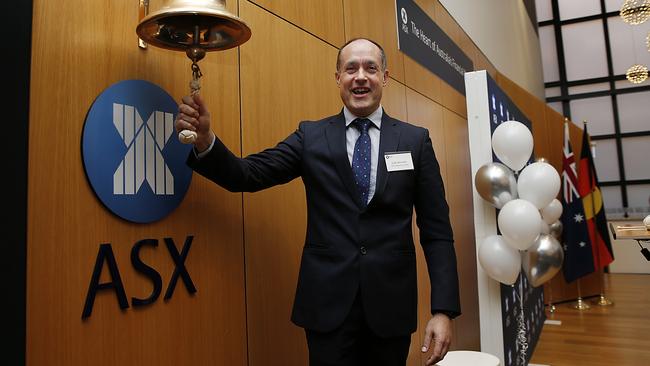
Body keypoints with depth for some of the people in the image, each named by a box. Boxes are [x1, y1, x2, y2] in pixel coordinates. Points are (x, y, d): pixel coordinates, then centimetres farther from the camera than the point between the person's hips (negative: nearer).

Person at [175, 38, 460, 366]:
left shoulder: (415, 140, 2)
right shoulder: (311, 136, 3)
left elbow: (436, 231, 0)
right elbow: (247, 175, -5)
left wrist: (443, 310, -6)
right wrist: (205, 140, -25)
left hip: (392, 305, 1)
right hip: (328, 303, -1)